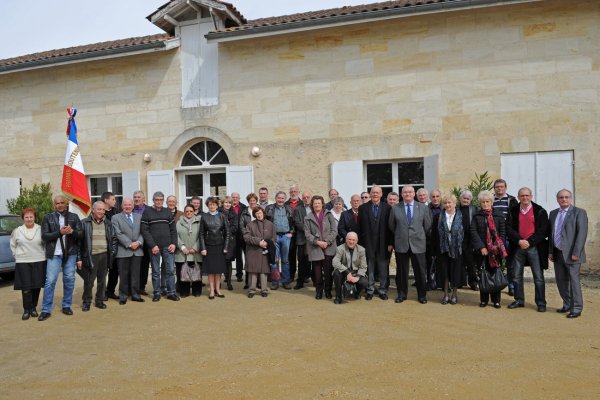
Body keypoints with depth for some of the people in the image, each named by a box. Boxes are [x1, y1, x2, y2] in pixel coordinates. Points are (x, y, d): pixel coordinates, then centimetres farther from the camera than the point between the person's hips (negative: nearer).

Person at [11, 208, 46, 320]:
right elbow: (13, 245, 16)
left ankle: (33, 308, 19)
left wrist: (43, 254, 0)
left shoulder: (40, 230, -1)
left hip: (39, 262, 0)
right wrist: (17, 255, 8)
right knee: (26, 287, -2)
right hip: (23, 263, 0)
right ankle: (26, 310, 8)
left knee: (37, 286, 5)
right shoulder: (17, 231, 4)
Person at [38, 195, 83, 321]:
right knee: (50, 281, -4)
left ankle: (66, 306, 20)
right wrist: (59, 232, -17)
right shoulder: (48, 217, 3)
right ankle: (46, 310, 4)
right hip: (54, 254, -2)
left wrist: (72, 231, -18)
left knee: (69, 280, 7)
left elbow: (80, 234, 3)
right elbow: (44, 236, -4)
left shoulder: (74, 217, 6)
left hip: (70, 253, 2)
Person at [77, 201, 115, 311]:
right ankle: (86, 302, 17)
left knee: (102, 280, 9)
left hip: (104, 256, 3)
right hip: (90, 256, -3)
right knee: (88, 281, 1)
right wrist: (79, 258, -6)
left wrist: (112, 254, 6)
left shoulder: (108, 223, 10)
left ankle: (99, 301, 22)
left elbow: (112, 239, 15)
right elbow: (79, 241, -2)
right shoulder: (84, 223, -1)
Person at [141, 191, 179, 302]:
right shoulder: (147, 212, 1)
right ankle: (157, 293, 16)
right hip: (154, 247, -2)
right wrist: (152, 245, -11)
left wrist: (174, 243, -2)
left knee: (171, 270, 1)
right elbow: (144, 230, -5)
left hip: (168, 246, 2)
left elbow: (173, 229, 9)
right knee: (156, 271, 5)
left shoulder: (168, 212, 9)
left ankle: (171, 292, 10)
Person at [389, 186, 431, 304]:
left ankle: (422, 295, 19)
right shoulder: (395, 209, 3)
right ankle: (402, 294, 21)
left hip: (418, 244, 0)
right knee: (401, 271, 7)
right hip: (401, 244, 0)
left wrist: (421, 237, 10)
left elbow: (427, 225, 8)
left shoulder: (423, 207, 3)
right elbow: (392, 226, 11)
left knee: (420, 271, 4)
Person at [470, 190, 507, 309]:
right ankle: (484, 299, 12)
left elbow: (503, 232, 3)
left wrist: (498, 246, -8)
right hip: (481, 249, 0)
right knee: (483, 274, 3)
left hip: (495, 250, 0)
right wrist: (481, 247, -10)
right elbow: (473, 232, -1)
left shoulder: (498, 215, 6)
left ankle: (496, 300, 12)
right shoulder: (476, 216, 6)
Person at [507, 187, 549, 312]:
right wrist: (519, 240, -14)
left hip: (534, 247, -3)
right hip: (518, 247, 3)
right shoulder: (513, 211, 6)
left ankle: (541, 303, 11)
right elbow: (509, 228, 1)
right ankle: (519, 300, 22)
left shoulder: (540, 211, -2)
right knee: (516, 276, 9)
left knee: (538, 277, 2)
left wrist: (529, 242, -14)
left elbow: (543, 230, -6)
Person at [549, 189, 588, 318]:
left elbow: (582, 233, -10)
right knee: (561, 280, 9)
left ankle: (576, 308, 6)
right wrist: (551, 251, 9)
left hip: (571, 254, -6)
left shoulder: (579, 212, -4)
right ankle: (567, 305, 22)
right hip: (557, 253, 6)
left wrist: (576, 253, -16)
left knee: (573, 280, -3)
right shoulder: (553, 213, 14)